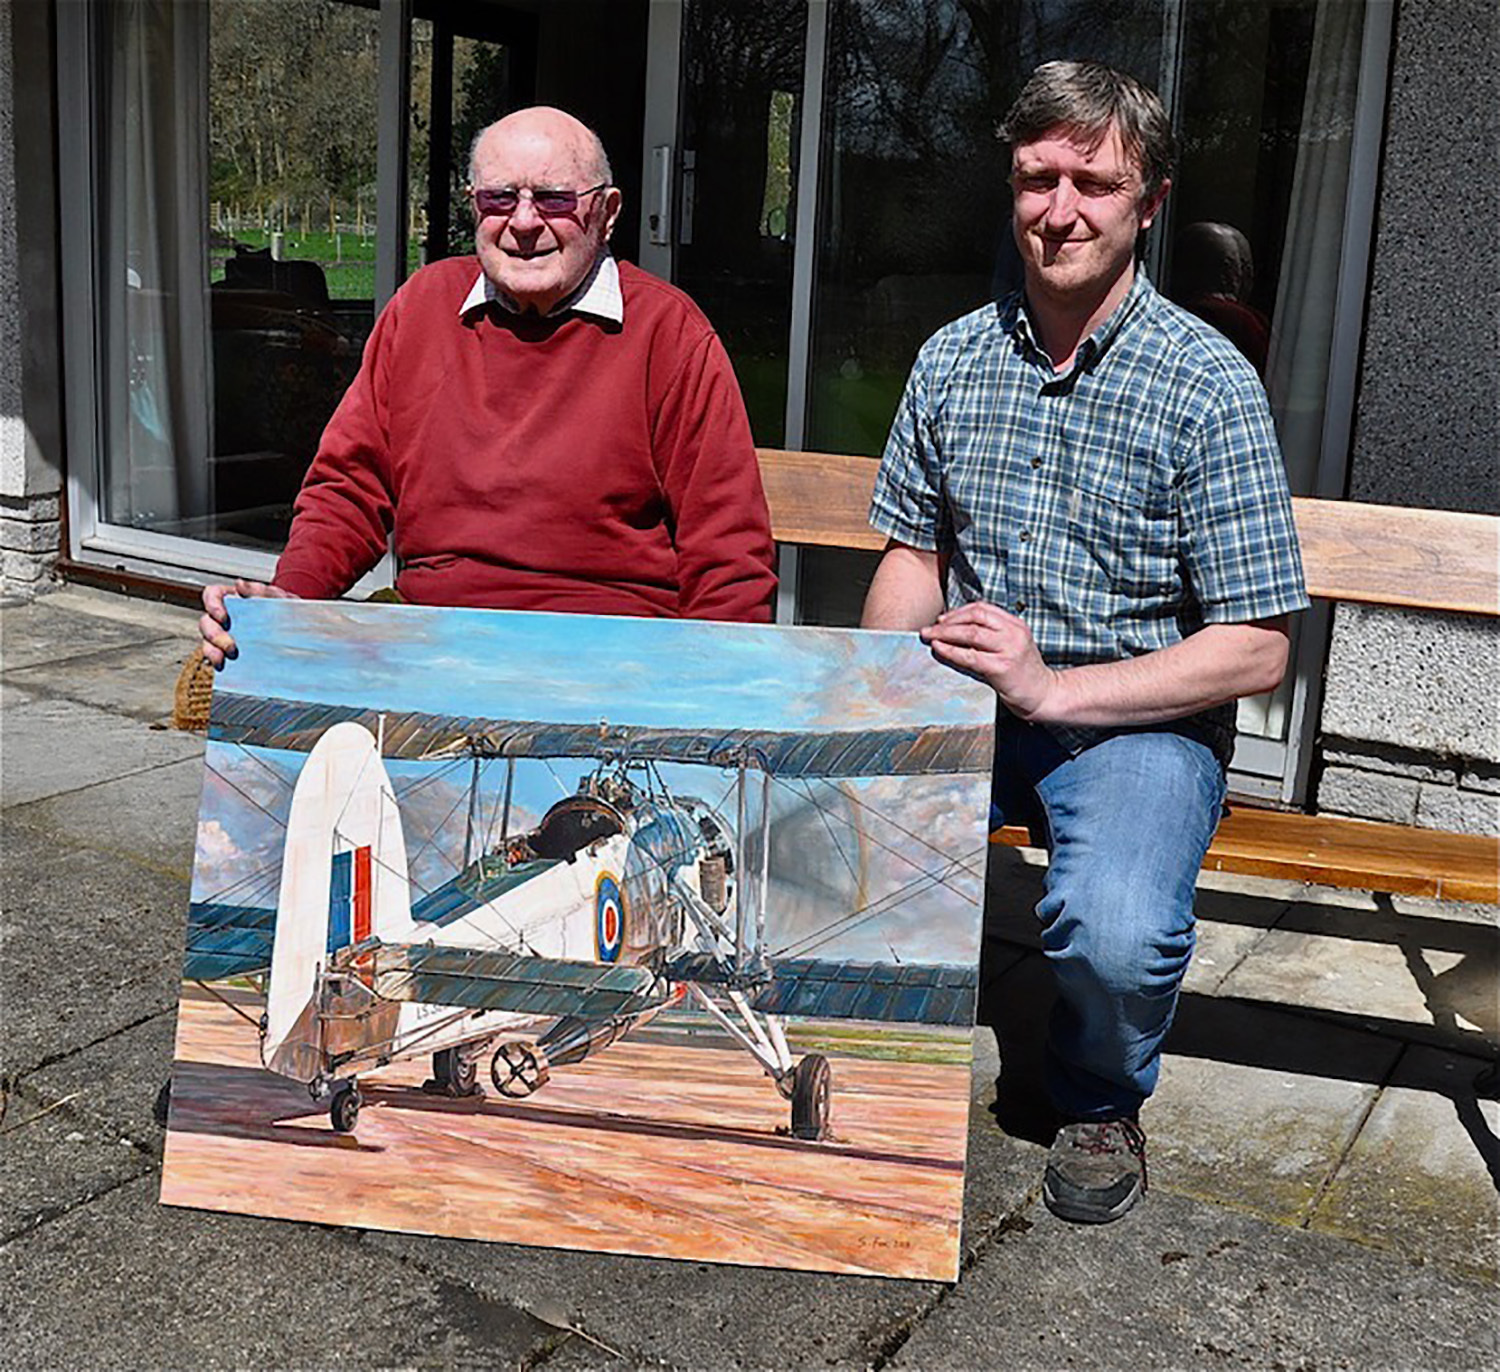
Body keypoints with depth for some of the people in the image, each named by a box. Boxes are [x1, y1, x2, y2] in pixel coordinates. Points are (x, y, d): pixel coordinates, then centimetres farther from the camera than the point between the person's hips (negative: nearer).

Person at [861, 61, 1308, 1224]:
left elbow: (1256, 649, -11)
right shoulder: (952, 360, 5)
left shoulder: (1209, 386, -10)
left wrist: (1053, 689, -21)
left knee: (1119, 933, -32)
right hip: (965, 698, 4)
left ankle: (1103, 1102, 6)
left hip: (1140, 717, -3)